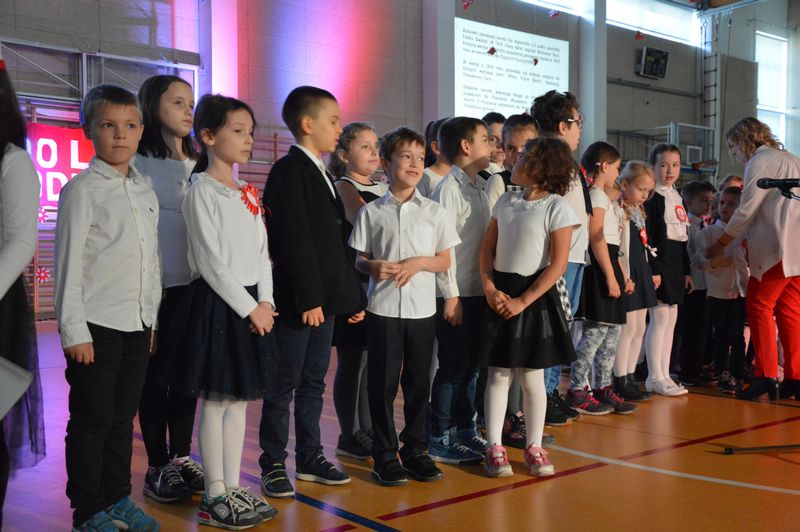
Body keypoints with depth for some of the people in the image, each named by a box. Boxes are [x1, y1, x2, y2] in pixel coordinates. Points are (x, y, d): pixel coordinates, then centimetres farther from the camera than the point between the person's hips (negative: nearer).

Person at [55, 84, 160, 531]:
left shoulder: (146, 190, 12)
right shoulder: (82, 189, -7)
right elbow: (69, 264, -9)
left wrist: (154, 317, 14)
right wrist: (74, 331, -12)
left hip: (139, 325, 6)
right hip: (96, 326, -6)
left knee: (123, 417, 15)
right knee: (92, 421, 3)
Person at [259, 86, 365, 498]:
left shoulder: (320, 174, 17)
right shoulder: (289, 170, -11)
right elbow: (294, 240, -18)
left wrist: (352, 294, 15)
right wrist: (308, 298, -20)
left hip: (325, 297, 9)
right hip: (298, 300, -8)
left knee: (313, 382, 15)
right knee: (283, 384, 2)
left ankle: (310, 456, 25)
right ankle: (273, 465, 13)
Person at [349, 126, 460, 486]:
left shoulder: (434, 211, 5)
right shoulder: (372, 212, 1)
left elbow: (444, 261, 6)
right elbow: (359, 260, 4)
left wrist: (419, 262, -12)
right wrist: (373, 266, -17)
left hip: (422, 308, 2)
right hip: (382, 308, -2)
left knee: (418, 381, 9)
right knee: (383, 382, 3)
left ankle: (415, 450, 23)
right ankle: (385, 455, 14)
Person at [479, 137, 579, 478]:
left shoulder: (556, 207, -9)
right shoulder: (506, 201, 7)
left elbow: (558, 264, -13)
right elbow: (487, 248, 9)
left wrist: (522, 301, -14)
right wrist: (489, 288, -7)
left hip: (535, 297, -4)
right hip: (500, 296, 4)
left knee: (532, 377, 5)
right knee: (498, 374, 6)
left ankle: (534, 447, 19)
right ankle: (494, 447, 13)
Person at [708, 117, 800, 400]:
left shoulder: (759, 162, -4)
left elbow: (745, 211, -8)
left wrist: (720, 244, 2)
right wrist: (750, 239, 22)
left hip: (777, 248, -9)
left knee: (760, 306, -5)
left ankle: (766, 376, -9)